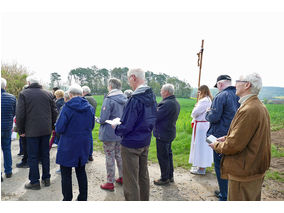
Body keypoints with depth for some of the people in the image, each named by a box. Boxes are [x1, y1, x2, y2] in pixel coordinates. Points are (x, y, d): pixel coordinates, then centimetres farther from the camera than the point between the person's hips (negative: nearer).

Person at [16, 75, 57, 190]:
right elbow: (54, 112, 6)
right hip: (46, 130, 4)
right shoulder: (48, 94, 5)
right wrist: (51, 126, 15)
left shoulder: (23, 94, -6)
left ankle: (34, 182, 15)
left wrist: (20, 130, 2)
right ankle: (46, 178, 23)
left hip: (32, 131, -4)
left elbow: (20, 114, -8)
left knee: (33, 157, 7)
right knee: (45, 154, 14)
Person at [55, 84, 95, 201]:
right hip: (84, 145, 5)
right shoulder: (90, 108, 0)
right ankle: (83, 198, 28)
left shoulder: (67, 108, -16)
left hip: (68, 146, -5)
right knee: (81, 171, 18)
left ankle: (67, 199, 20)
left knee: (66, 174, 10)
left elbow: (59, 129, -14)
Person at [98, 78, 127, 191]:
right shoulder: (125, 99, 3)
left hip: (109, 134, -7)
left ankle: (110, 183, 16)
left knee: (110, 158, 4)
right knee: (119, 156, 19)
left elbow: (103, 119, -20)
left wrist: (99, 121, 0)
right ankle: (121, 177, 32)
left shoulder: (109, 99, -18)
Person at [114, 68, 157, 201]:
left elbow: (127, 127, -24)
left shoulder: (135, 99, -24)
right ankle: (144, 200, 38)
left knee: (131, 181, 5)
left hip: (131, 144, -9)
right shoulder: (152, 96, 3)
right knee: (143, 175, 22)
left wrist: (116, 128, -5)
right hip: (145, 142, 9)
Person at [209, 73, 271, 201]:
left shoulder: (249, 110, -26)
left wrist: (217, 146, -7)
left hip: (244, 175, -10)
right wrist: (227, 137, 9)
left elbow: (234, 145, -26)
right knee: (253, 200, 24)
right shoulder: (260, 106, 7)